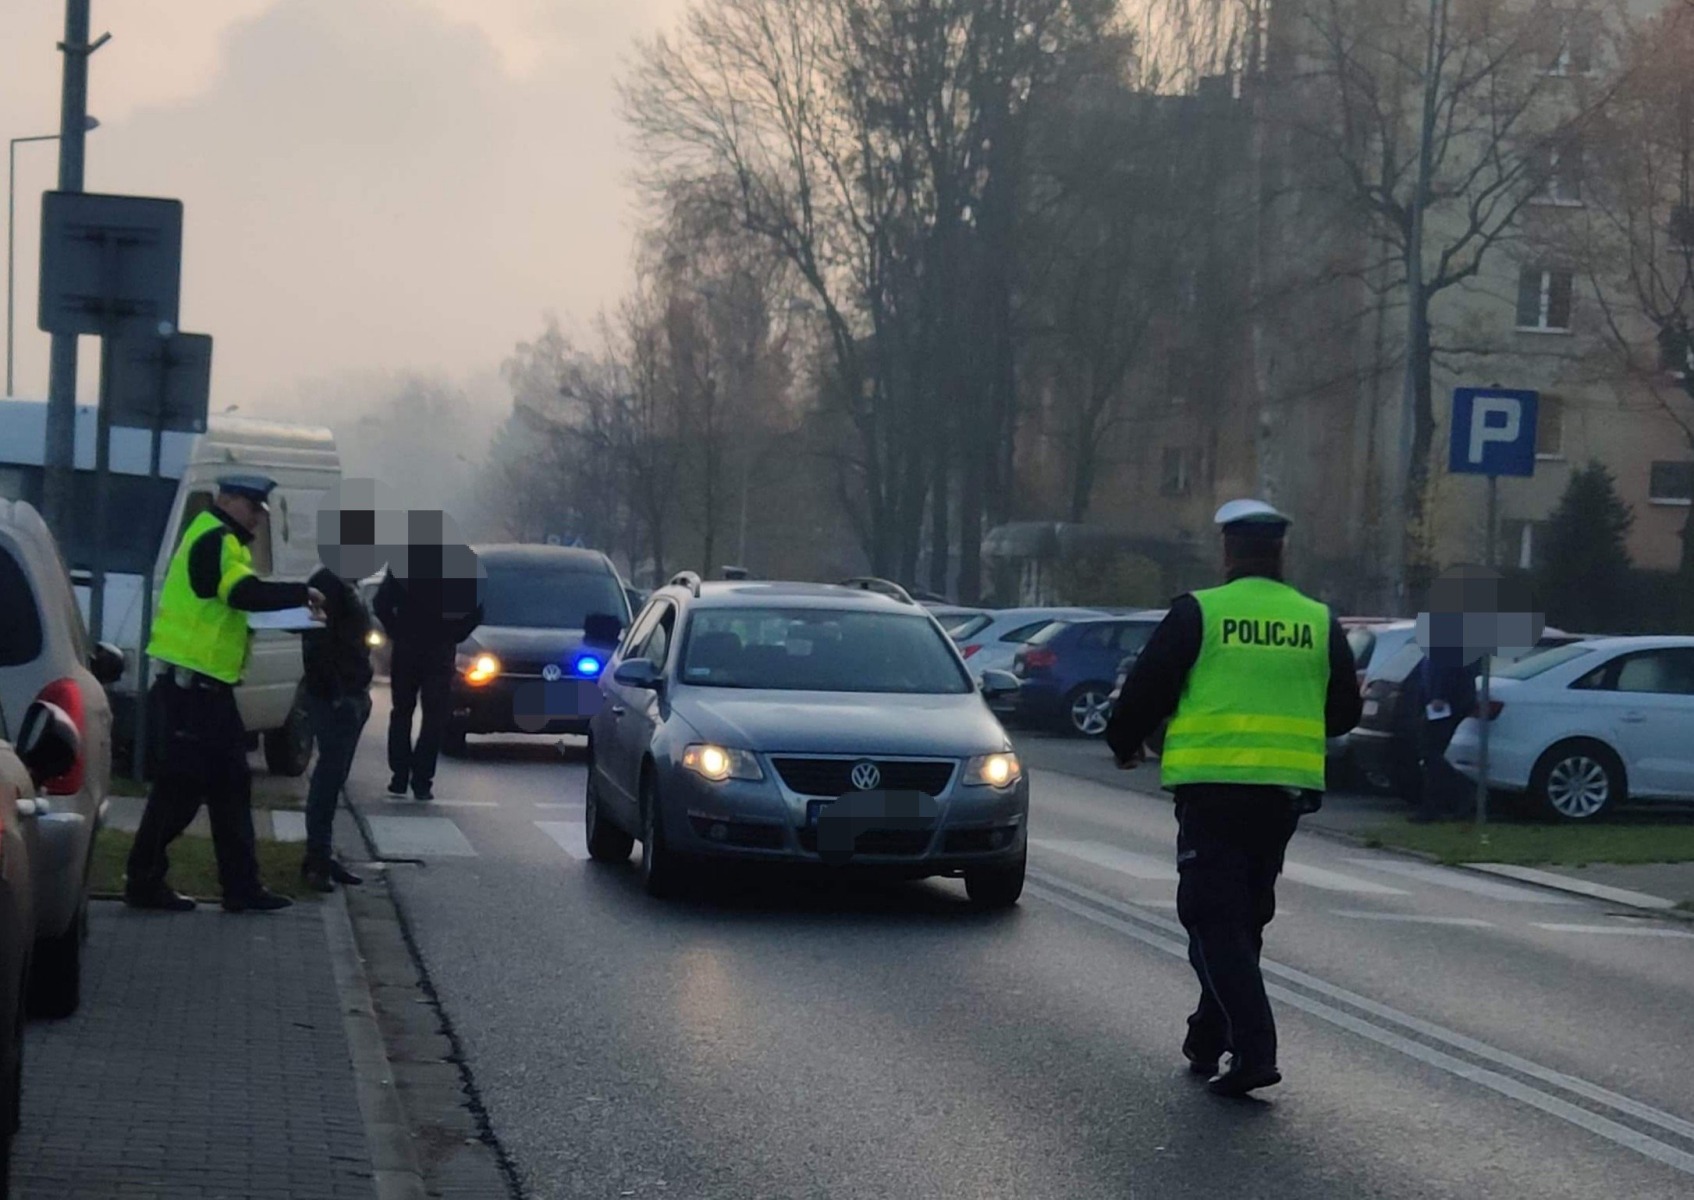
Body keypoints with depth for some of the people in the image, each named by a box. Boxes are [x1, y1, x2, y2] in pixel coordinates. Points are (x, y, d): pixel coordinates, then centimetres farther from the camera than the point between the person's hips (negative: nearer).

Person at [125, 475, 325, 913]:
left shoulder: (221, 542, 19)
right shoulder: (214, 542, -15)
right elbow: (247, 593, -28)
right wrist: (303, 594, -18)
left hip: (207, 685, 11)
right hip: (190, 685, -11)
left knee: (230, 785, 11)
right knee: (181, 786, -6)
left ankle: (241, 886, 14)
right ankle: (144, 881, 3)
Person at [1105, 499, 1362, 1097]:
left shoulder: (1197, 613, -6)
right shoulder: (1320, 623, 6)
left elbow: (1145, 691, -3)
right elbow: (1344, 712, 14)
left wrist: (1125, 744, 17)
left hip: (1213, 789, -5)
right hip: (1285, 794, 5)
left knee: (1215, 920, -3)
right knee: (1246, 918, 18)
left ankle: (1254, 1049, -16)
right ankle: (1209, 1038, 26)